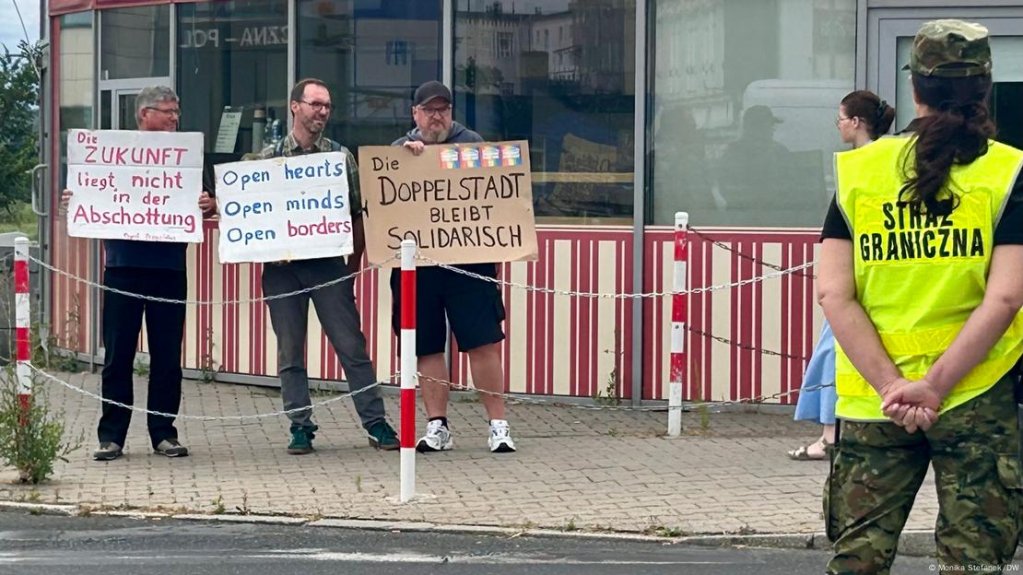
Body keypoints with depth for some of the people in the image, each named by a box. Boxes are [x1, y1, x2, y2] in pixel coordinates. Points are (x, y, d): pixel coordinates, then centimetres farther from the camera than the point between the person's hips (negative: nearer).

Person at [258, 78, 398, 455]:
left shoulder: (341, 156, 6)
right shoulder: (269, 157, 5)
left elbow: (357, 216, 8)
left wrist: (353, 265, 5)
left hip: (329, 264, 0)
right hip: (283, 266, 1)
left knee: (352, 346, -2)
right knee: (290, 350, 4)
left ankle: (375, 423, 3)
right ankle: (300, 427, 11)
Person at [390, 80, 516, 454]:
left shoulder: (470, 143, 9)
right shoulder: (400, 148, 13)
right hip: (417, 264, 2)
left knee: (484, 342, -6)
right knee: (427, 348, 4)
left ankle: (498, 424, -2)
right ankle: (437, 426, 10)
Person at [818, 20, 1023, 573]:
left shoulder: (859, 170, 3)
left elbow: (833, 293, -5)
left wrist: (891, 386, -9)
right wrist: (934, 387, -14)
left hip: (873, 402, 2)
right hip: (978, 402, -2)